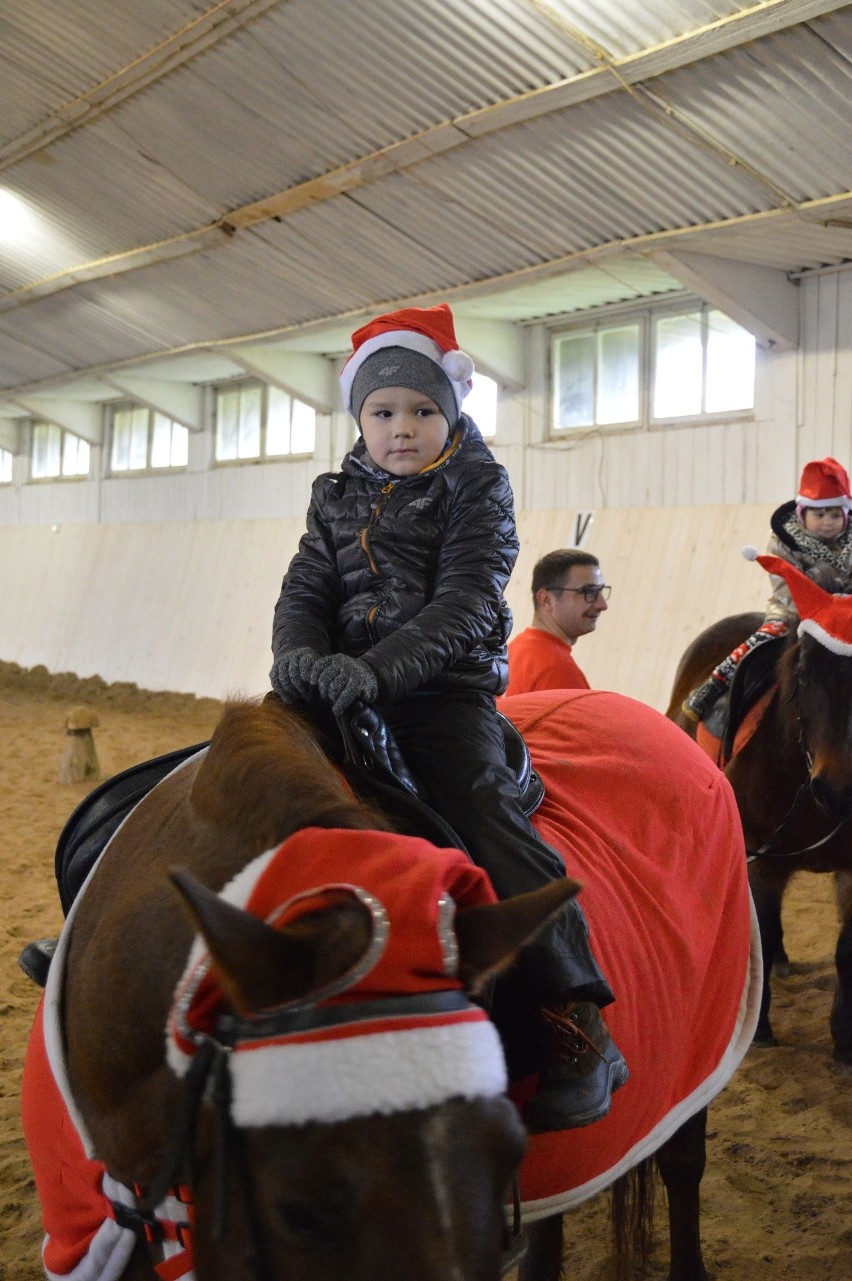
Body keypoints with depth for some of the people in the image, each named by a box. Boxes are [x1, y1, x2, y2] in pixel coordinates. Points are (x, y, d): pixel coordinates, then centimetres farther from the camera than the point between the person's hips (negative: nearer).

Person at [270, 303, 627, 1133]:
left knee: (488, 817, -22)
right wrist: (299, 654, -13)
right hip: (343, 690, 6)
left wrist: (376, 669, -26)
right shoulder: (338, 497, 15)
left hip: (444, 692, -6)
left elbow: (462, 604, -13)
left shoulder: (476, 489, -1)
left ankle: (576, 1029, -18)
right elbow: (306, 589, 11)